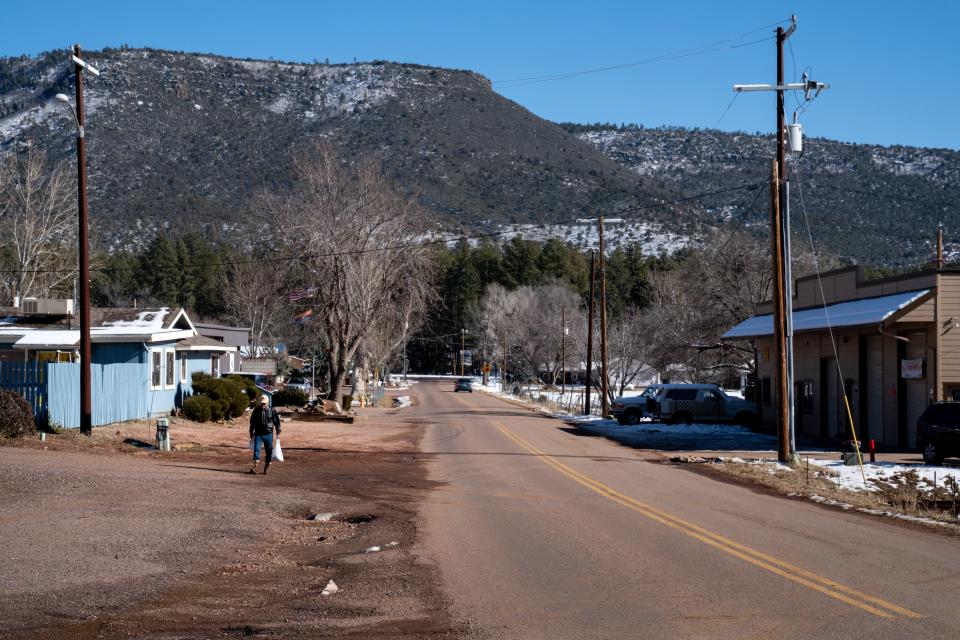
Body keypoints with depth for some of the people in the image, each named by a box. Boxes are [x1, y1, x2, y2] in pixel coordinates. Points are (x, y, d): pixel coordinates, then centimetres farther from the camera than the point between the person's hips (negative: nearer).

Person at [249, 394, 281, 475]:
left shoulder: (272, 410, -3)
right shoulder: (256, 410, 0)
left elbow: (277, 421, 5)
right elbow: (252, 422, 11)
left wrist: (278, 432, 2)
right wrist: (251, 433, 13)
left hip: (268, 434, 0)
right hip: (258, 434, 0)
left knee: (269, 451, 4)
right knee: (256, 449, -14)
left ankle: (266, 467, 15)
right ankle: (255, 466, -16)